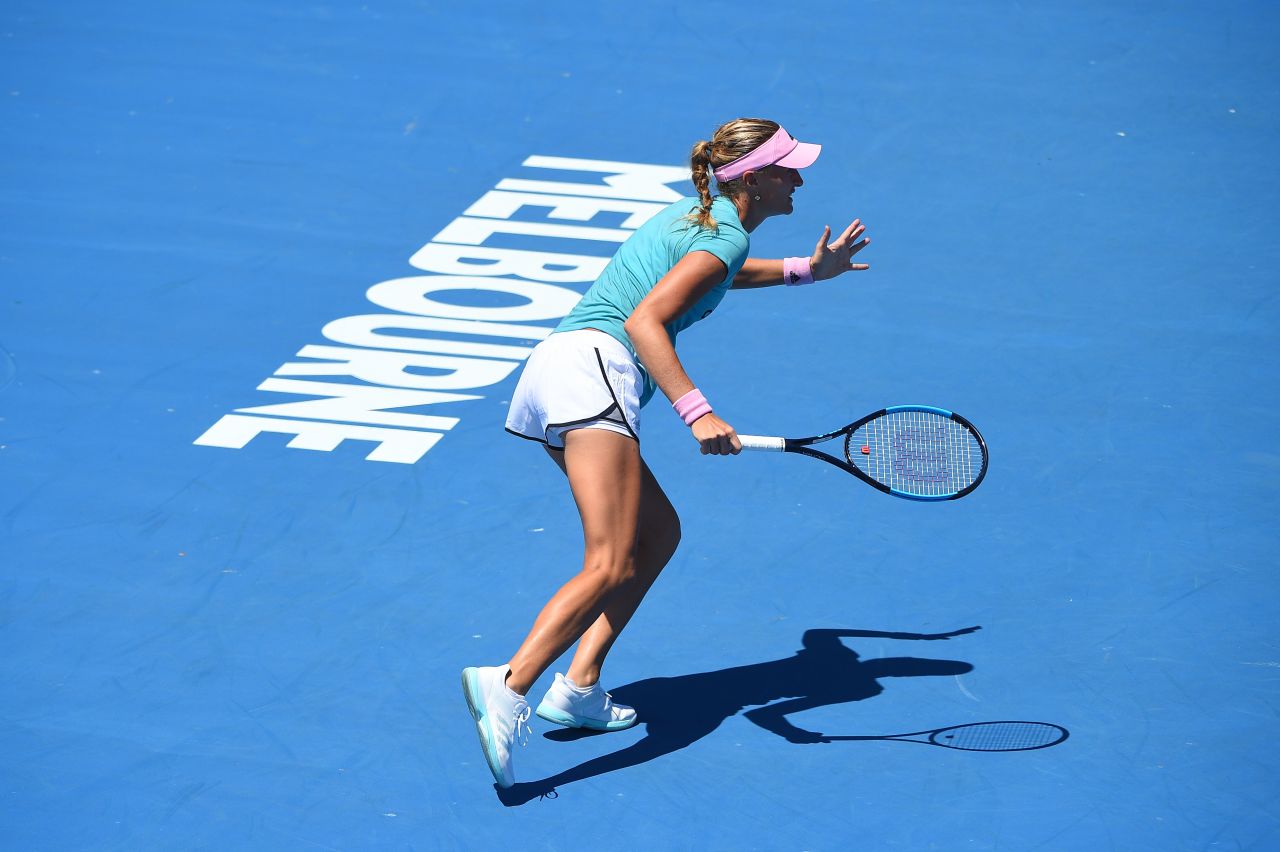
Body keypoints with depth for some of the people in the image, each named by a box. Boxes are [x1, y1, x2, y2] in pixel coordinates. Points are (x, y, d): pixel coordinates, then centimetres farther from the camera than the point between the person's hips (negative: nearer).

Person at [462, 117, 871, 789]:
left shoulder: (701, 217, 25)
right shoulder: (727, 233, -3)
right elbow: (644, 321, -16)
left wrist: (805, 271, 48)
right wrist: (697, 413, -23)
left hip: (556, 364, 10)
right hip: (593, 363, -10)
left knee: (660, 531, 16)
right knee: (612, 566, -20)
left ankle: (578, 688, 6)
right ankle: (508, 686, -39)